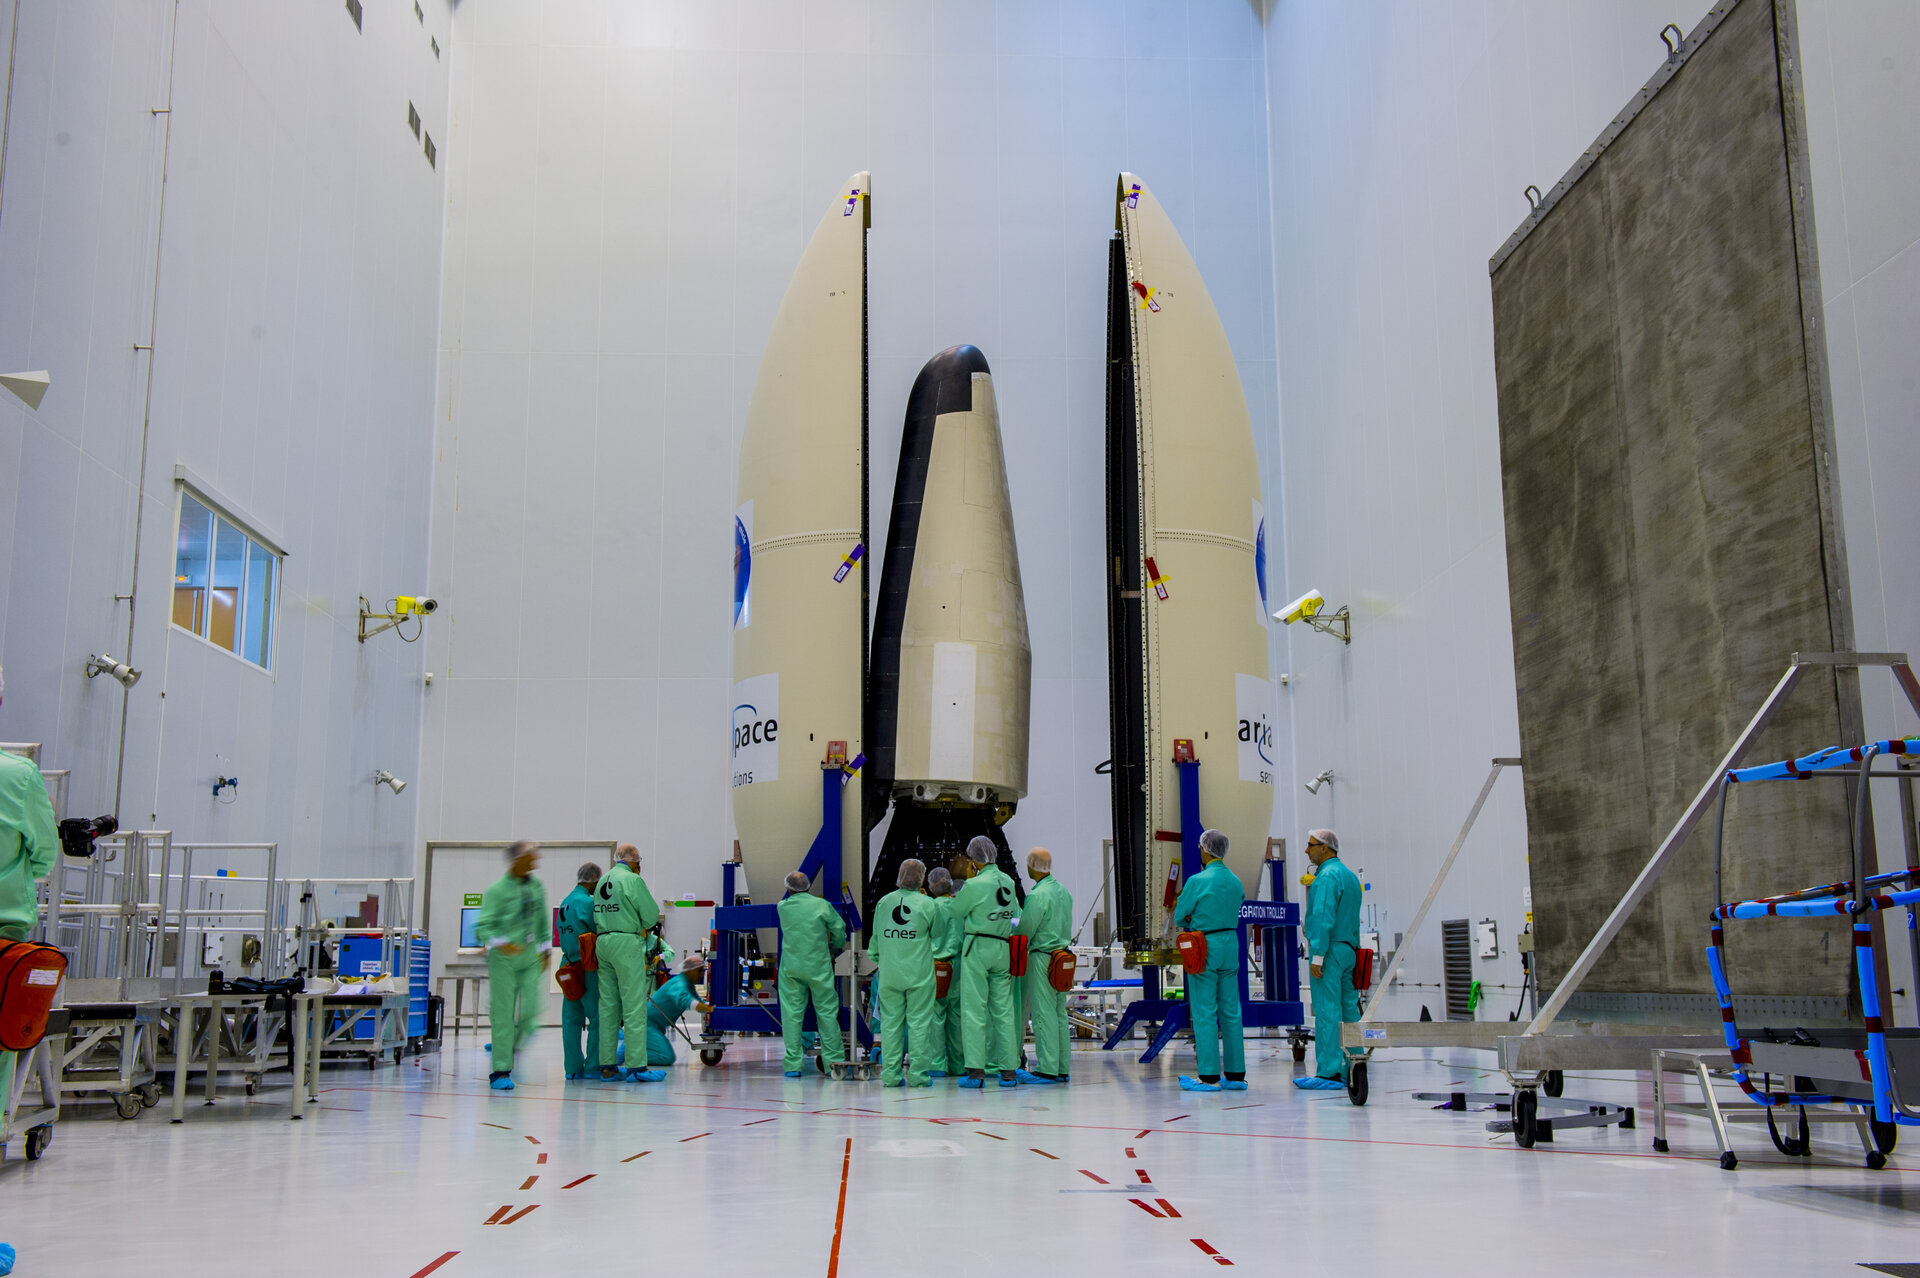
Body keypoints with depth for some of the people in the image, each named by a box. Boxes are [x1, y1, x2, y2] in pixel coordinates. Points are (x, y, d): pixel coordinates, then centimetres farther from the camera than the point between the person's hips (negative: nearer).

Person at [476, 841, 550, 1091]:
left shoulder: (536, 885, 8)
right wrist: (500, 943, -29)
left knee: (531, 1012, -2)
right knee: (503, 1014, -3)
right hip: (503, 959, -5)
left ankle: (509, 1048, 23)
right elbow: (483, 927, -13)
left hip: (529, 958, 5)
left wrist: (545, 948, 22)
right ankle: (501, 1071, 5)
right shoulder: (497, 890, -11)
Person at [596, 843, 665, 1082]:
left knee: (607, 1005, 9)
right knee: (634, 1006, -5)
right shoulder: (632, 880, -7)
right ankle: (636, 1066, -6)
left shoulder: (603, 881, 15)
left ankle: (606, 1065, 10)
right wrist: (640, 928, 11)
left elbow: (596, 917, 15)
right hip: (627, 944, -7)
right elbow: (651, 915, -9)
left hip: (602, 942, 7)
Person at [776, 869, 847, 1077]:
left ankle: (793, 1064, 3)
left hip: (791, 968, 1)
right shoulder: (821, 905, -5)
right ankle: (834, 1061, 9)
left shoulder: (782, 907, 0)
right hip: (818, 967, -1)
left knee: (791, 1014, 5)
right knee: (827, 1013, 7)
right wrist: (834, 949, 17)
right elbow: (839, 929, 0)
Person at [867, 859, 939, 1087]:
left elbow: (875, 937, 12)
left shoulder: (883, 902, 4)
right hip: (919, 974, -3)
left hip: (888, 972, 3)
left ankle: (890, 1074, 9)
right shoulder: (927, 904, -6)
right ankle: (918, 1074, 4)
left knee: (890, 1021, 8)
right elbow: (937, 934, 3)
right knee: (919, 1022, 3)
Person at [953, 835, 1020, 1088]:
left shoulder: (974, 885, -12)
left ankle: (976, 1071, -4)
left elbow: (956, 914, -3)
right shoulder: (1009, 882, 6)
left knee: (974, 1010, -2)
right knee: (1003, 1010, 8)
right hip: (1003, 948, 6)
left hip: (977, 947, -6)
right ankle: (1008, 1071, 9)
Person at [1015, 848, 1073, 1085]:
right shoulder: (1064, 891, 11)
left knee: (1043, 1014, -4)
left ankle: (1047, 1069, -3)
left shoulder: (1038, 895, -15)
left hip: (1042, 957, -8)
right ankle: (1061, 1069, 13)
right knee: (1060, 1014, 10)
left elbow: (1025, 931, -12)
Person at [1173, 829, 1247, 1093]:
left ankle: (1209, 1077, -2)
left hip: (1205, 948, -6)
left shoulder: (1198, 881, -13)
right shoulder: (1236, 882, 8)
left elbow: (1179, 918, -6)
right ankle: (1236, 1074, 11)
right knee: (1231, 1012, 9)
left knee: (1205, 1013, -2)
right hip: (1231, 944, 6)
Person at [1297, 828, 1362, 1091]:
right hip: (1349, 950, 10)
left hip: (1330, 950, -10)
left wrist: (1317, 956, -19)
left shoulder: (1327, 875, -11)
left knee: (1327, 1012, -9)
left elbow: (1323, 918, -18)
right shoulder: (1349, 875, 19)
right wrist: (1352, 952, 19)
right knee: (1349, 1010, 8)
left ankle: (1329, 1072, -11)